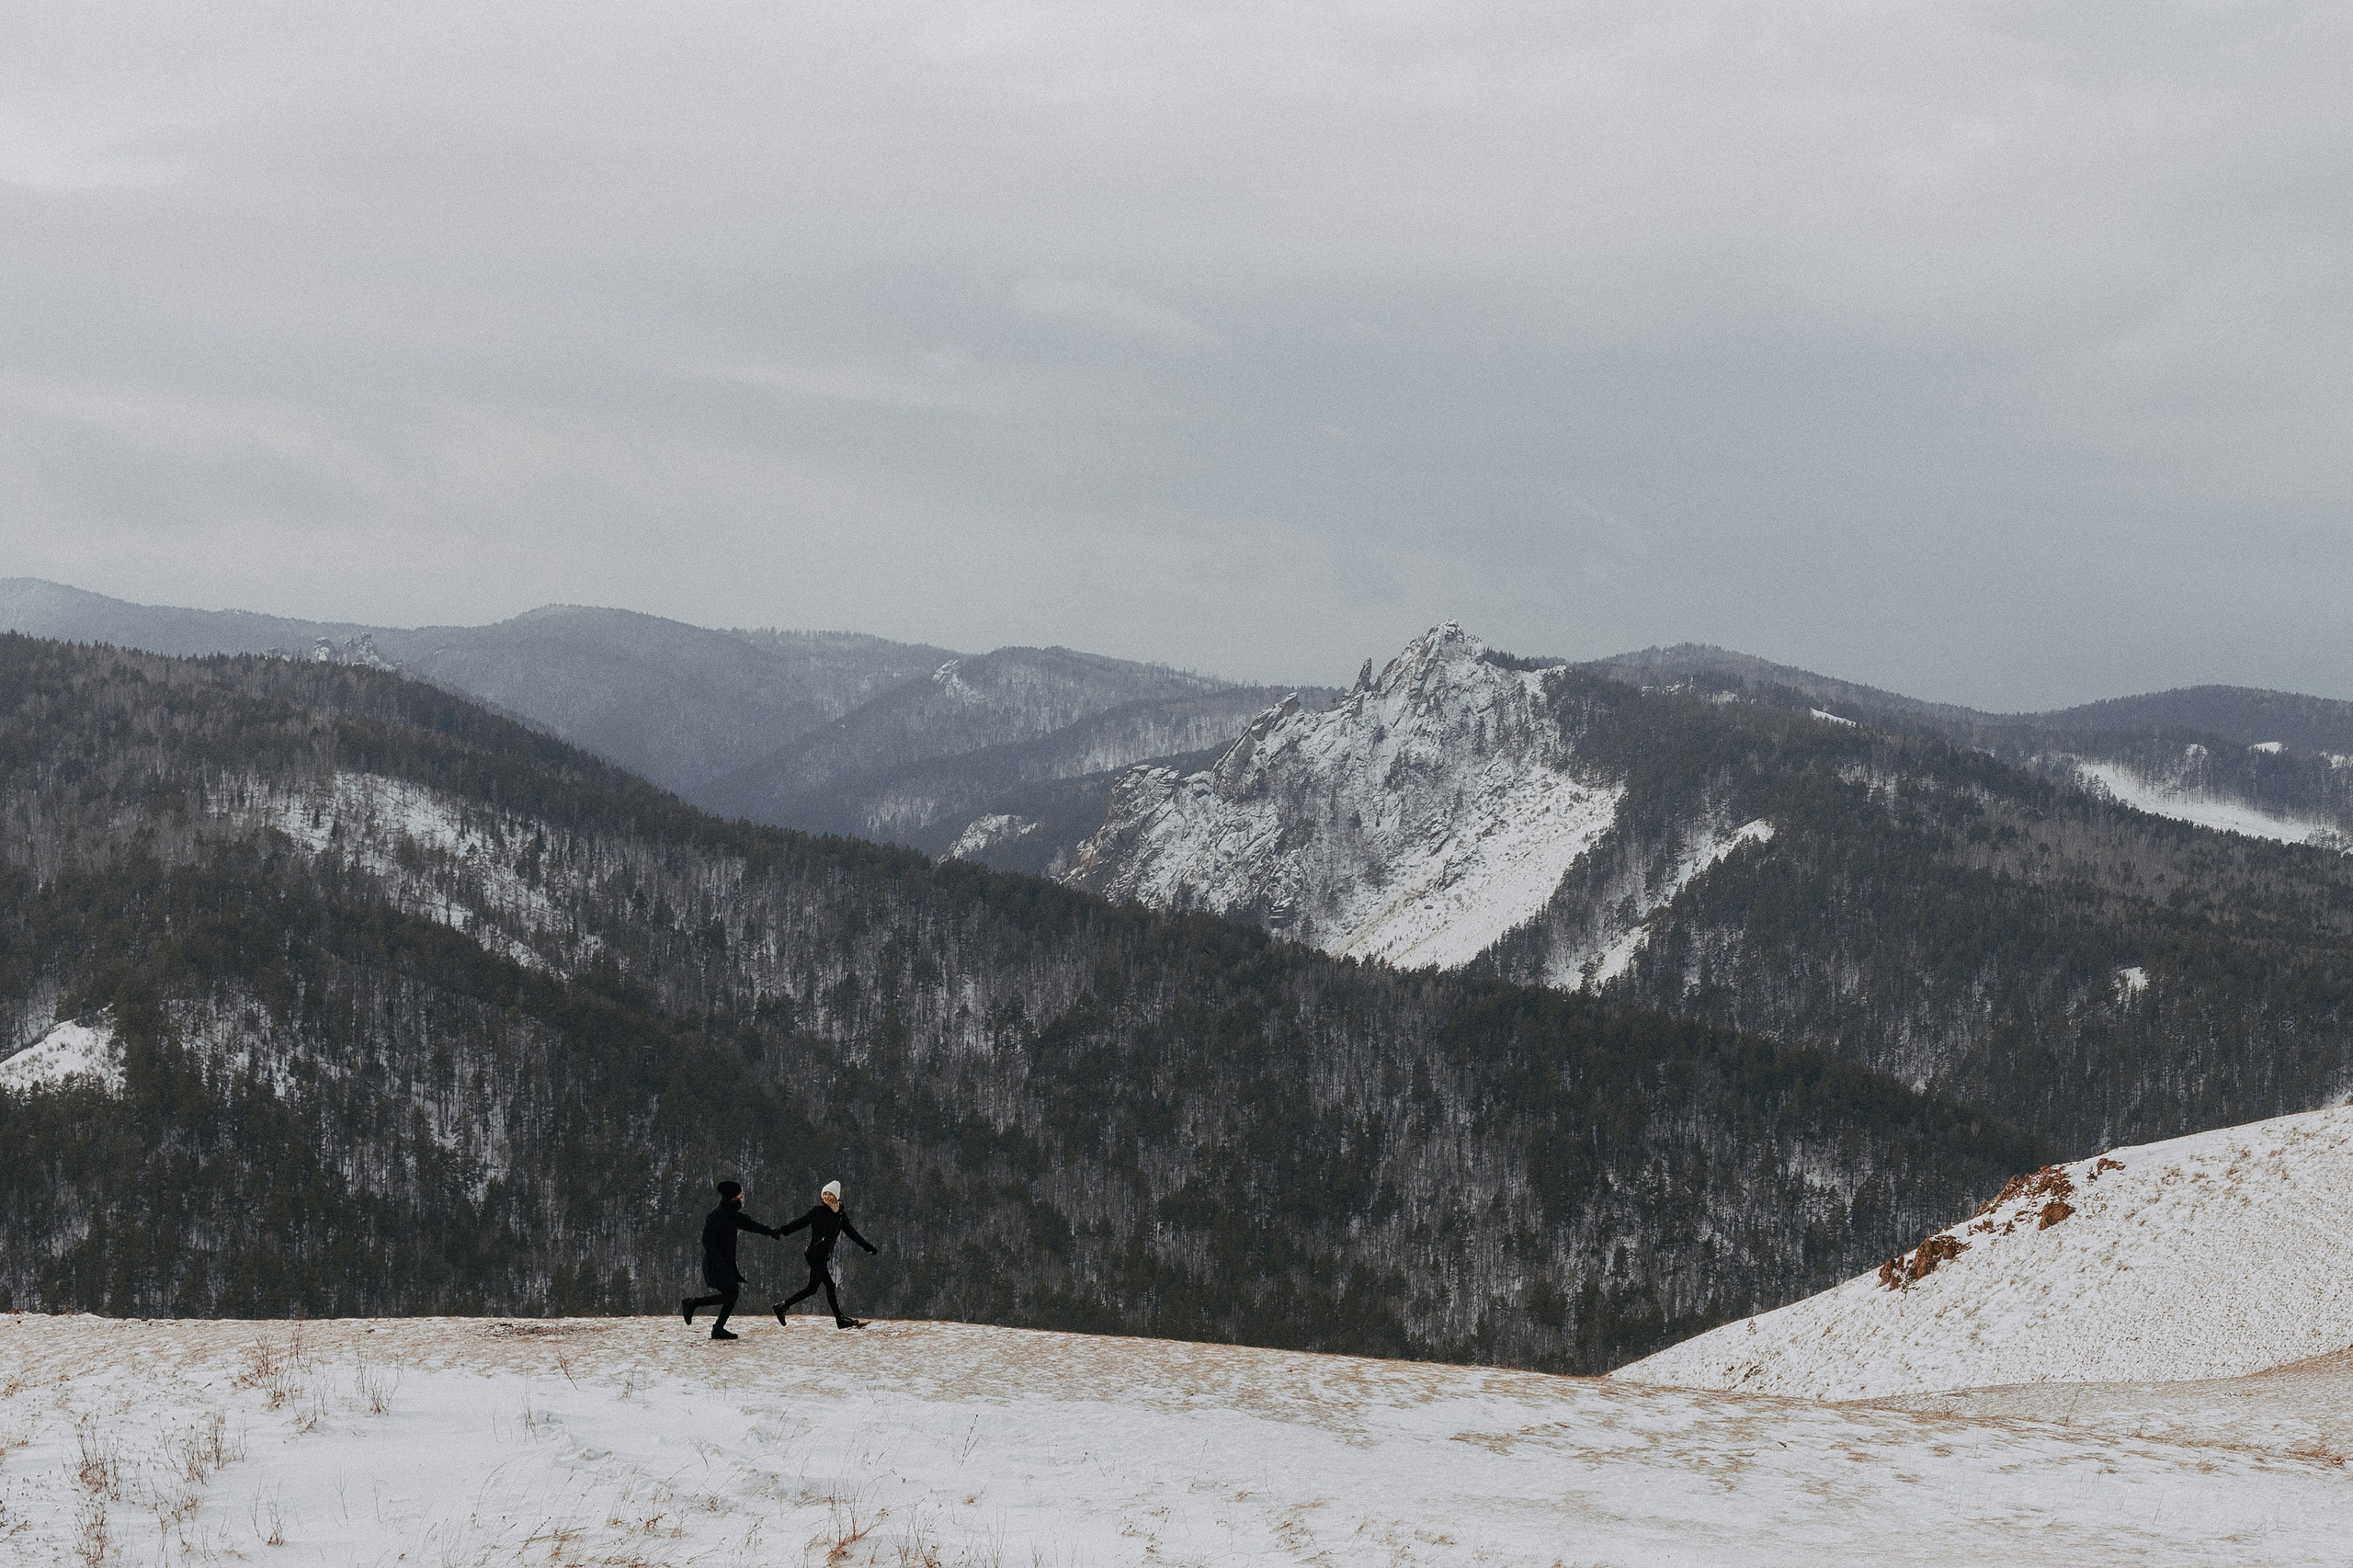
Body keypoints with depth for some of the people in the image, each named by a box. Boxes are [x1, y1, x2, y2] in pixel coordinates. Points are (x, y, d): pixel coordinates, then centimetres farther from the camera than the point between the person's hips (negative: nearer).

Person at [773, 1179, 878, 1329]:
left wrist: (867, 1246, 19)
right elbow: (801, 1223, -17)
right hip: (814, 1254, -7)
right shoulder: (818, 1211, -9)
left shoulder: (840, 1214, 9)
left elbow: (851, 1232, 17)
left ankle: (782, 1306, 23)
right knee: (829, 1285, -8)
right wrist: (782, 1231, -30)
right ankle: (840, 1319, -2)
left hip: (824, 1257, 7)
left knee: (812, 1289, 12)